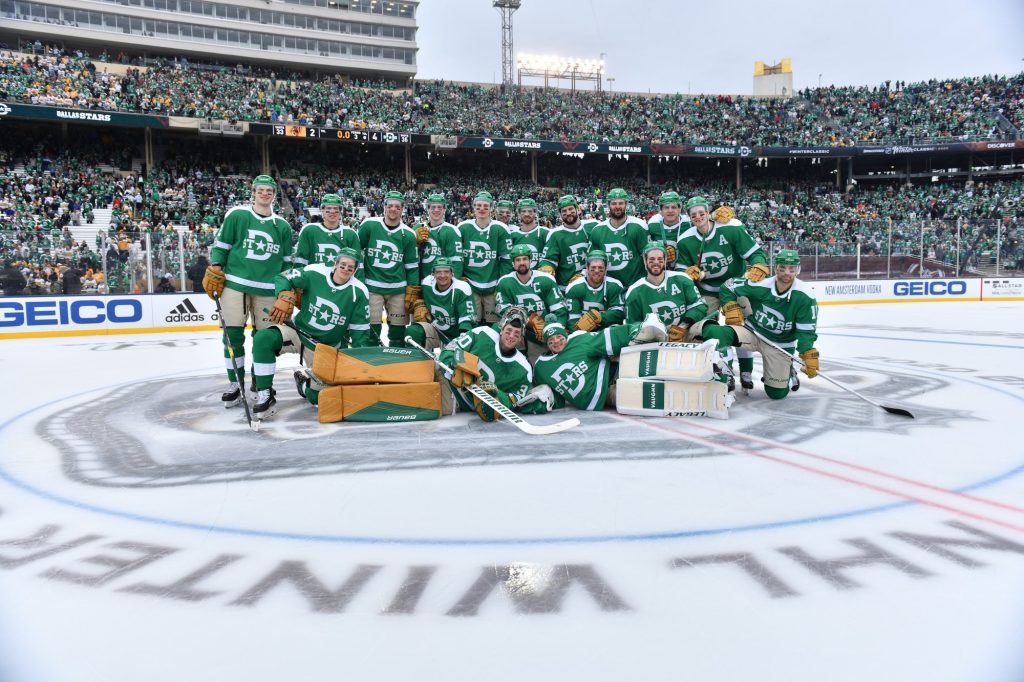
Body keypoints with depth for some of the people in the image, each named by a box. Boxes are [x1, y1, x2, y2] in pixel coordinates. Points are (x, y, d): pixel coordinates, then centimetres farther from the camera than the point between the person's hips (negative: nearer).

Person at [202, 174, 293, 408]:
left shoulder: (282, 226, 9)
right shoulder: (237, 215, 1)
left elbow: (287, 261, 15)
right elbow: (220, 245, 4)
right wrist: (214, 272, -4)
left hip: (267, 289, 2)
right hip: (235, 283, -2)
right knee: (233, 335, -1)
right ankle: (236, 384, 9)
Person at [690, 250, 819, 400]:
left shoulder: (805, 296, -16)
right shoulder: (760, 285, -16)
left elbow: (807, 331, -12)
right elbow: (728, 288, -2)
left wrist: (810, 355, -22)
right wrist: (731, 307, -16)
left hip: (780, 344, 1)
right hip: (753, 331, -1)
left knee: (777, 393, 6)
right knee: (721, 335, -34)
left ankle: (787, 370, 36)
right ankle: (704, 328, -3)